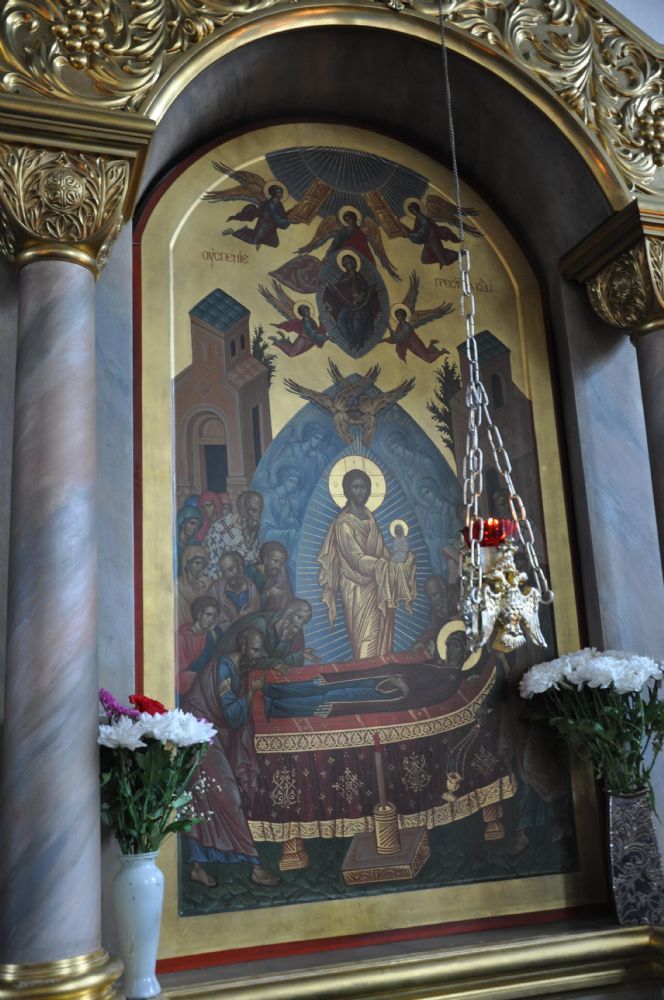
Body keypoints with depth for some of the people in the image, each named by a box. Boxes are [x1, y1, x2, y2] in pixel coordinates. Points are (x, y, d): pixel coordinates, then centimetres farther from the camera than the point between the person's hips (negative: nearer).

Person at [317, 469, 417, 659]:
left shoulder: (368, 515, 9)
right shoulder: (343, 522, -15)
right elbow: (358, 559, -19)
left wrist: (394, 561, -2)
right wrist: (392, 567, -20)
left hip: (377, 586, 7)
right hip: (359, 588, -7)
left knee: (382, 637, 12)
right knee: (367, 643, -3)